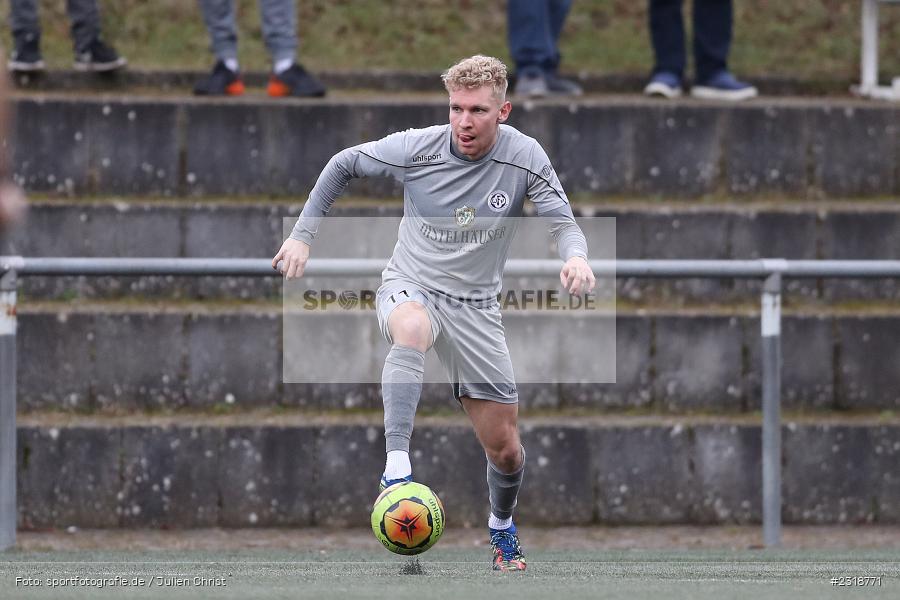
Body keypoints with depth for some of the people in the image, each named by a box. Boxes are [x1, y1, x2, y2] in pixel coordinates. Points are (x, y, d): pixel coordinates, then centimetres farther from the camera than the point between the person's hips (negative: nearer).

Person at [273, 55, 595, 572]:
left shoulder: (525, 157, -13)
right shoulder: (416, 149, -14)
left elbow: (563, 221, -12)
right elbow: (344, 165, 2)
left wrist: (576, 254, -36)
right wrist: (303, 235, -1)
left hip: (476, 306, 2)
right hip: (411, 288, -2)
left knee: (506, 449, 4)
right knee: (412, 329, -42)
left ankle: (502, 525, 37)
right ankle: (397, 468, -47)